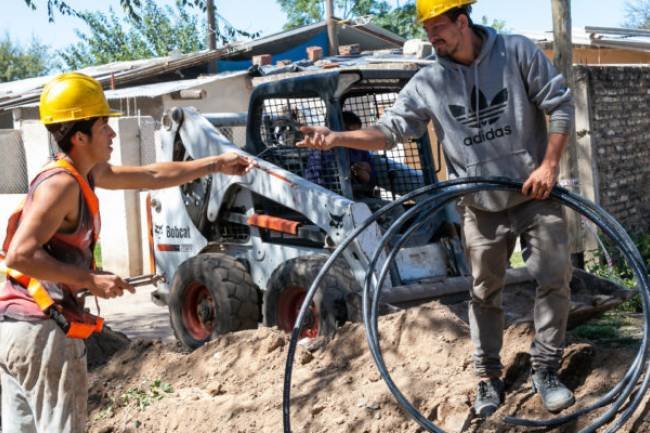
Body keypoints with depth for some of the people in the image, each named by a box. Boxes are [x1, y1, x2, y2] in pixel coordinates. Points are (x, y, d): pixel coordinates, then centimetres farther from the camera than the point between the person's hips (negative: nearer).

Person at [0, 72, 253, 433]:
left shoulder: (86, 173, 12)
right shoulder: (61, 184, -17)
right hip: (43, 330, -10)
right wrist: (91, 280, -21)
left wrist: (216, 164, 27)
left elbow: (153, 176, 22)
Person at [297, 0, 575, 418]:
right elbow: (390, 130, -8)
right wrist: (337, 138, -24)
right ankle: (489, 377, 24)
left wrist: (549, 165, -11)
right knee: (484, 293, 9)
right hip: (483, 209, 2)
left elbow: (560, 104, -5)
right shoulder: (427, 84, -4)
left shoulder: (517, 52, -9)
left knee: (555, 279, 0)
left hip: (536, 195, -1)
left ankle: (546, 370, 16)